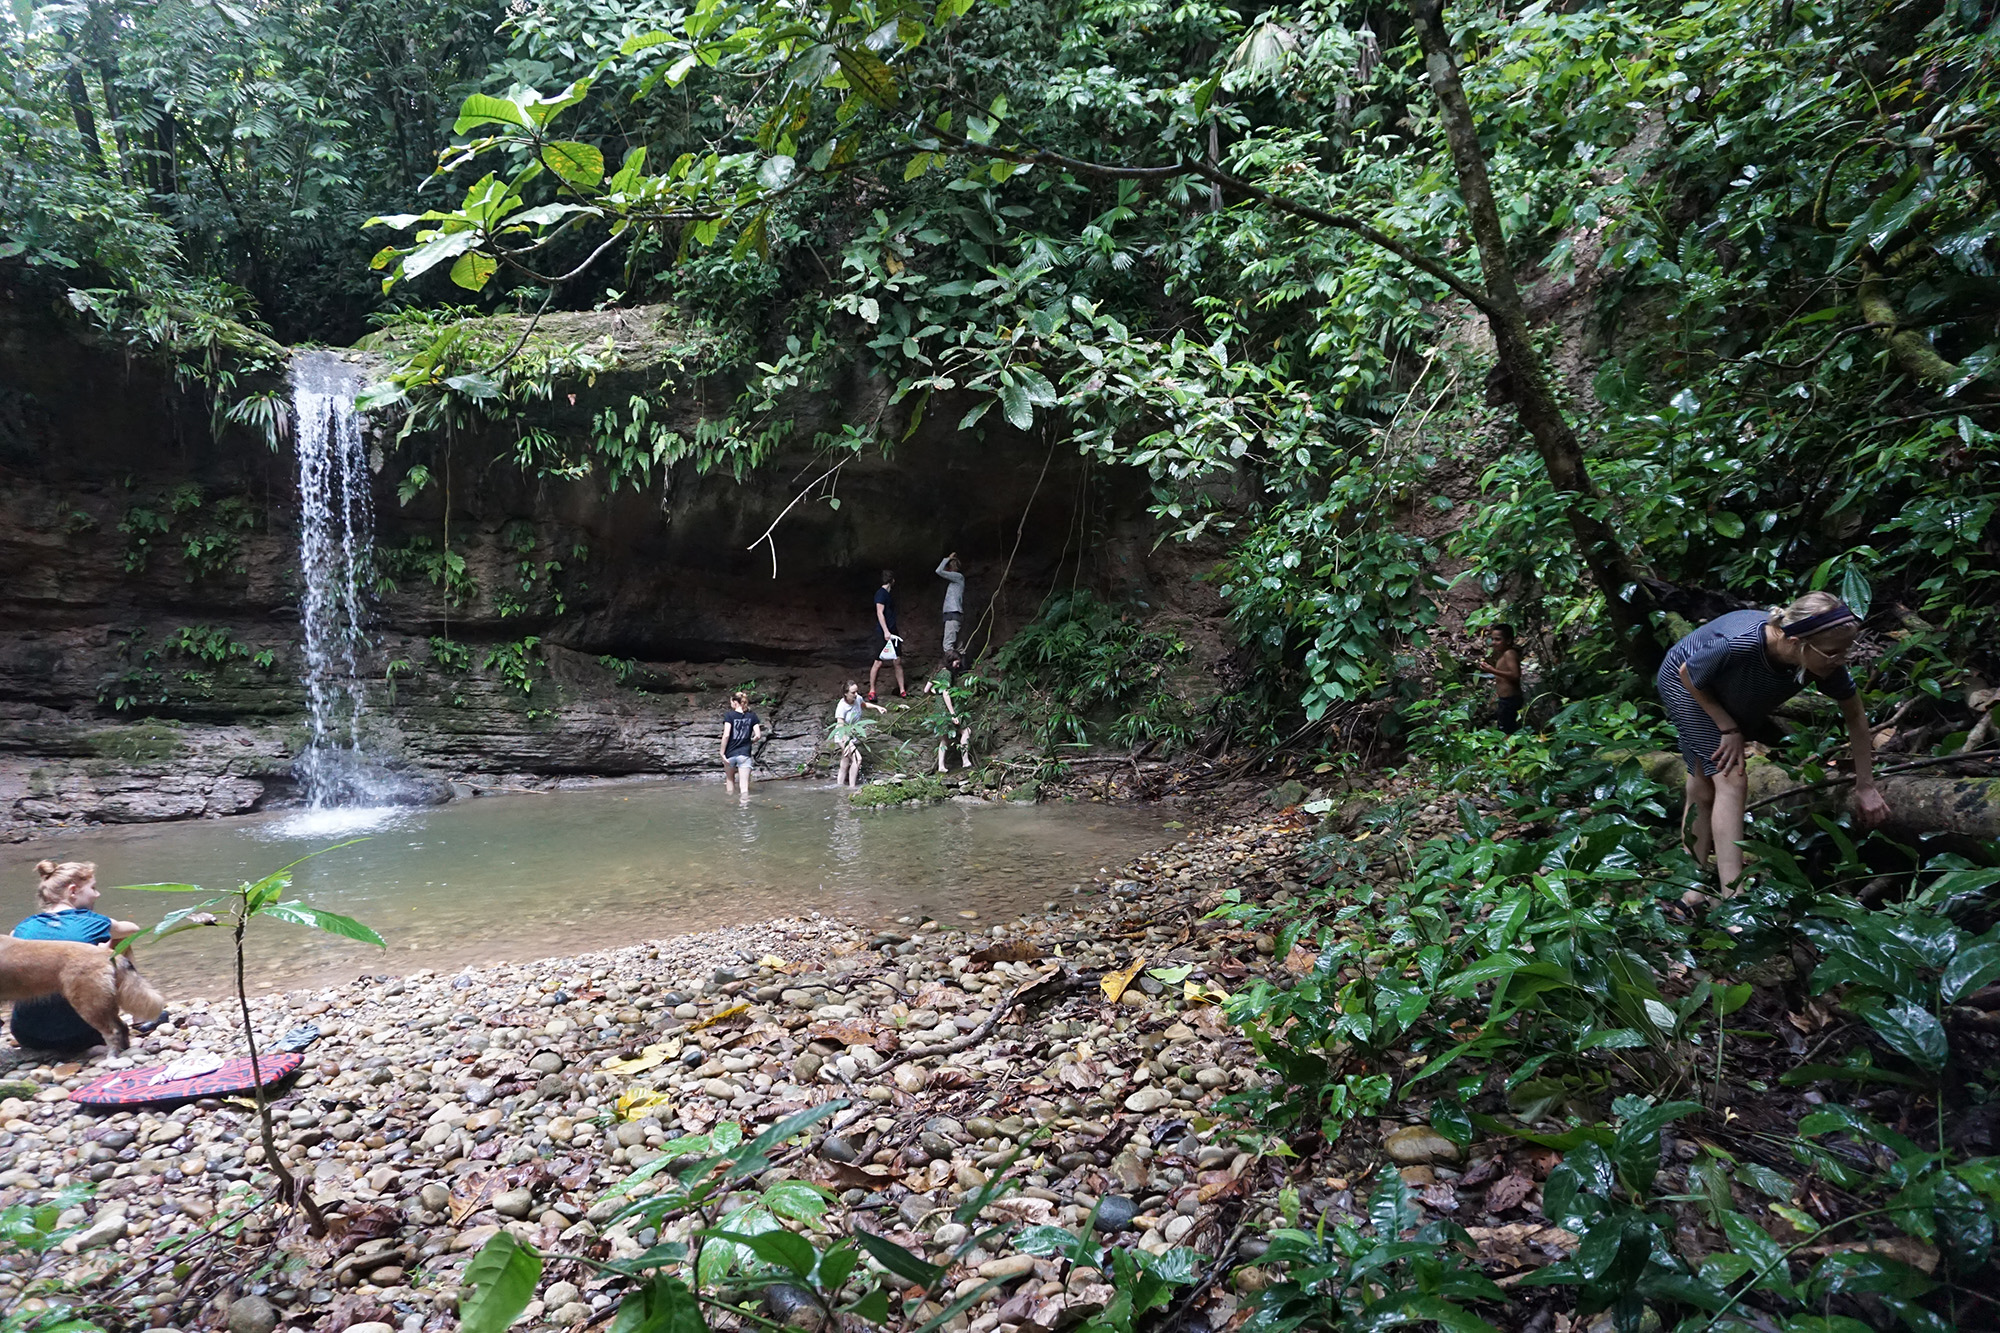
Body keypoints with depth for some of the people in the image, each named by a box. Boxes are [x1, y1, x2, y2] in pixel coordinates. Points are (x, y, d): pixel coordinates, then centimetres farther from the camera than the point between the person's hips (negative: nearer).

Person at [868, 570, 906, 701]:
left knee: (898, 661, 6)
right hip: (883, 633, -9)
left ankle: (902, 690, 10)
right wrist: (886, 631, -24)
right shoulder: (881, 593, -11)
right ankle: (871, 691, 3)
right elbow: (880, 613, -18)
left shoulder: (889, 593, 17)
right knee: (878, 662, -5)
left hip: (892, 633, 9)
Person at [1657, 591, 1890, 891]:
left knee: (1704, 787, 11)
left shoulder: (1827, 662, -28)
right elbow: (1688, 674, -22)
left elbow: (1856, 717, -10)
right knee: (1731, 781, -17)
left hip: (1730, 698, 5)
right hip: (1686, 686, -5)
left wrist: (1866, 788, -4)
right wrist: (1730, 729, -18)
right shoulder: (1739, 645, -44)